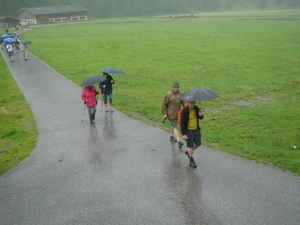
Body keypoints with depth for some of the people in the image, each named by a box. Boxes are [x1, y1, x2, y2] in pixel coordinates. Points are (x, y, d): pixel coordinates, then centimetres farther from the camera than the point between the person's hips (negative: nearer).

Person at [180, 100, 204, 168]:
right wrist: (183, 134, -17)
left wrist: (201, 115, -14)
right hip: (188, 130, -5)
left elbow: (200, 118, 12)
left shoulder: (196, 108, -1)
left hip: (196, 129, 6)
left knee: (198, 144, 10)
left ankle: (188, 152, 36)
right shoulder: (185, 111, -17)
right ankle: (191, 160, 17)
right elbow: (182, 123, -15)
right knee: (190, 145, 1)